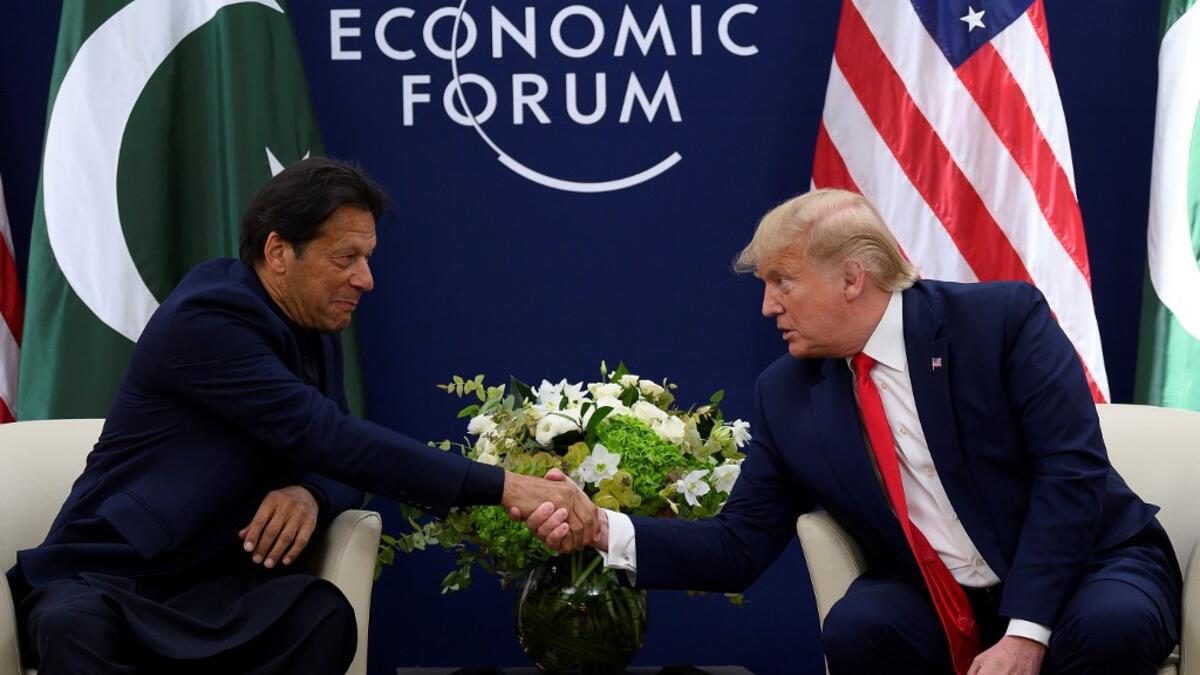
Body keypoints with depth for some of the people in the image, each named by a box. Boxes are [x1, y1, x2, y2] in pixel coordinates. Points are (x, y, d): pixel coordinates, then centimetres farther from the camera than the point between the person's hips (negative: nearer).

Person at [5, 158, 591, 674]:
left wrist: (311, 494, -16)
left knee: (325, 613, -28)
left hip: (211, 587, 6)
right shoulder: (206, 319, -18)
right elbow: (329, 438, -26)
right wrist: (502, 488, -29)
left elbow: (337, 465, 12)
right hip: (102, 578, -6)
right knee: (76, 627, -41)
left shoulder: (316, 335, 9)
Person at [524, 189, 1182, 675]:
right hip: (936, 602, 3)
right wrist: (606, 530, -14)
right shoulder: (785, 393, 2)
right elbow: (740, 543, 1)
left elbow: (1071, 470, -16)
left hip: (1088, 567, -2)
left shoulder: (1004, 318, -10)